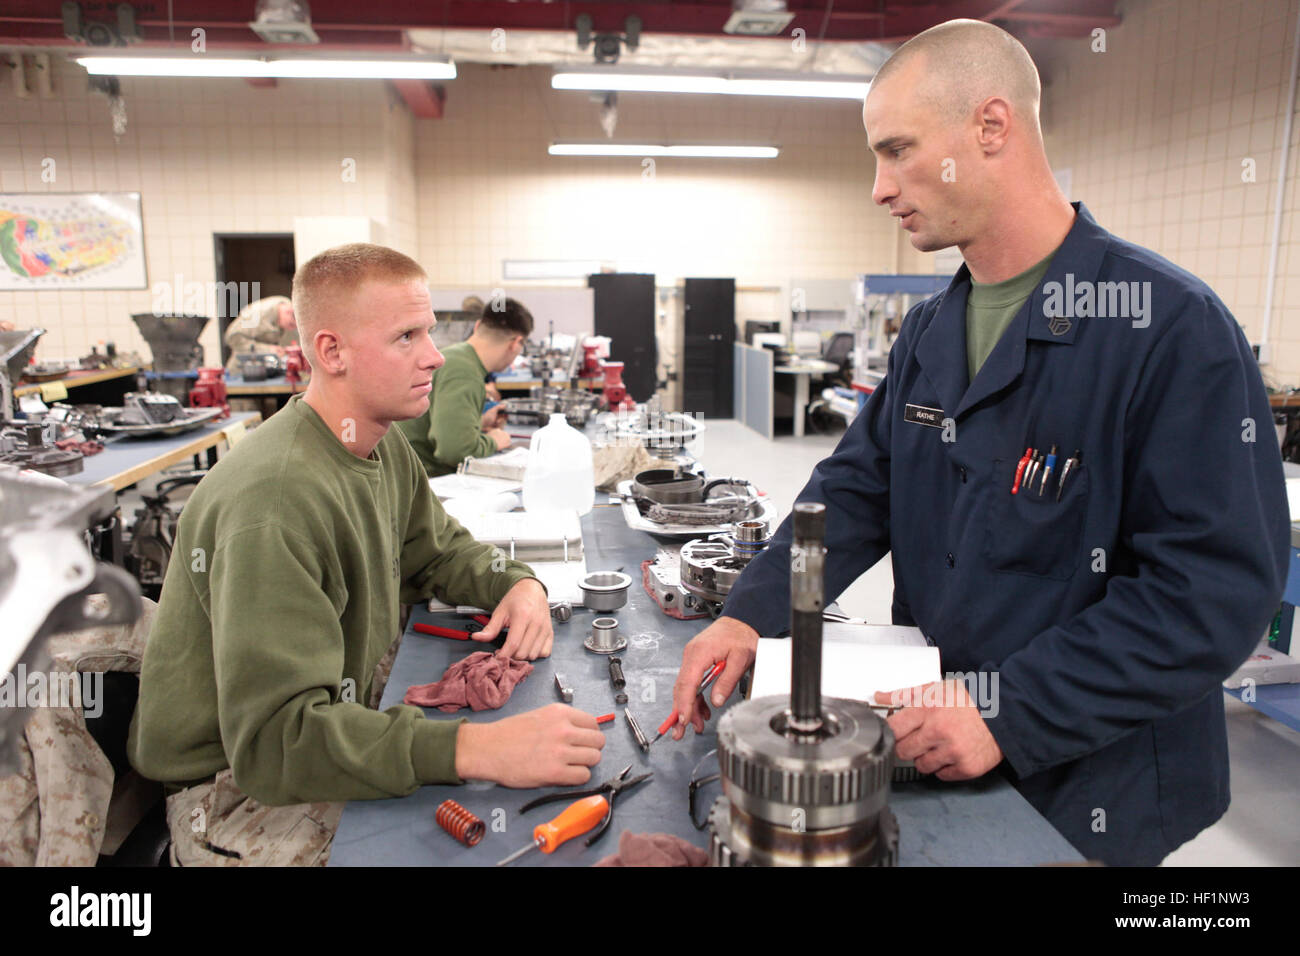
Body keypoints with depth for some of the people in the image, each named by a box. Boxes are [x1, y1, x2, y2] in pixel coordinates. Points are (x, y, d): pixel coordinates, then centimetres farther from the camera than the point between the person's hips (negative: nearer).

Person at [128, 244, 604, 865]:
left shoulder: (383, 445, 0)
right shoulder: (275, 497, -29)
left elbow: (438, 548, 15)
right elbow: (275, 737, -33)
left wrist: (518, 585, -7)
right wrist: (477, 749, -43)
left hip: (344, 721, 8)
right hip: (235, 787, -8)